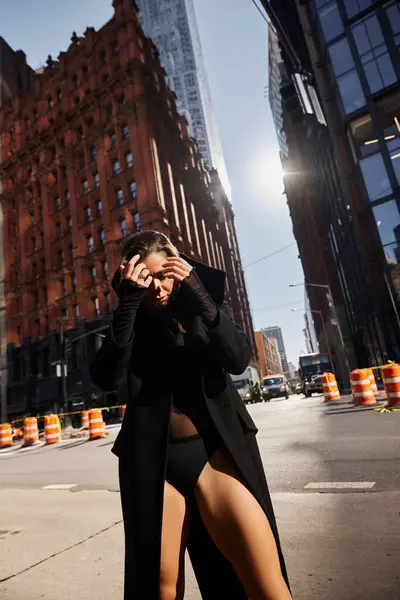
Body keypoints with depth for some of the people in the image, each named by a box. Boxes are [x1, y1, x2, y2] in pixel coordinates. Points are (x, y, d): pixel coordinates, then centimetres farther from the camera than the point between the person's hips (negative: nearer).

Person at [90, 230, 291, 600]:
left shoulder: (203, 308, 7)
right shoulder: (130, 324, 7)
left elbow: (238, 360, -9)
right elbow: (107, 378, -11)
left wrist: (197, 292, -16)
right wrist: (130, 300, -17)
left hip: (216, 452, 0)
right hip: (152, 462, 1)